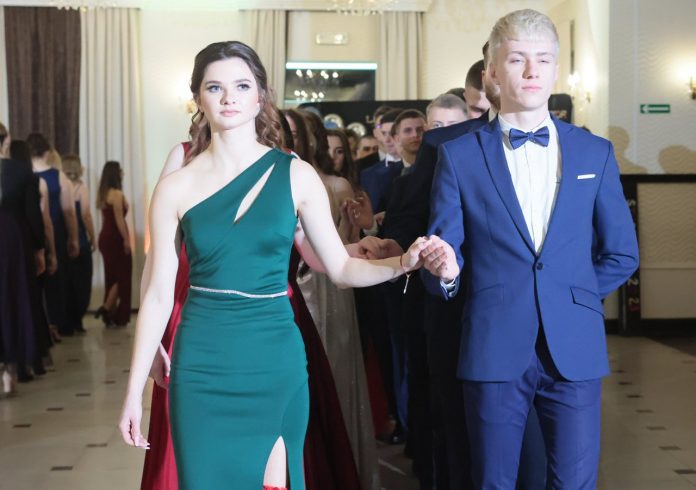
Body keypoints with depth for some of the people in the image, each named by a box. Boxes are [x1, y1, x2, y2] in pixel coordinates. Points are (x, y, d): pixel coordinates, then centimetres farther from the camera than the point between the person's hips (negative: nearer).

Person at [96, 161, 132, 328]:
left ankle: (110, 314, 12)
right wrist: (126, 239, -15)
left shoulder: (103, 194, 12)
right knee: (122, 276, 0)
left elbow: (107, 218, 13)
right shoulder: (117, 194, -13)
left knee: (111, 276, 12)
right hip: (116, 238, -8)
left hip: (105, 237, 8)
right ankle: (106, 308, -8)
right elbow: (119, 219, -17)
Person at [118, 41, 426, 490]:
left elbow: (341, 267, 1)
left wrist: (402, 262, -18)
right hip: (202, 366, 0)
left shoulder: (296, 176, -1)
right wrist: (135, 389, 1)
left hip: (275, 361, 0)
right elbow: (159, 293, 1)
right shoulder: (176, 188, -1)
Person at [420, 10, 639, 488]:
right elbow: (445, 255, 0)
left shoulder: (596, 152, 8)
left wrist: (570, 300, 7)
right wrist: (445, 270, -21)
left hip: (574, 347, 1)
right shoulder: (460, 155, 2)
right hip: (495, 349, -1)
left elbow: (621, 254, 13)